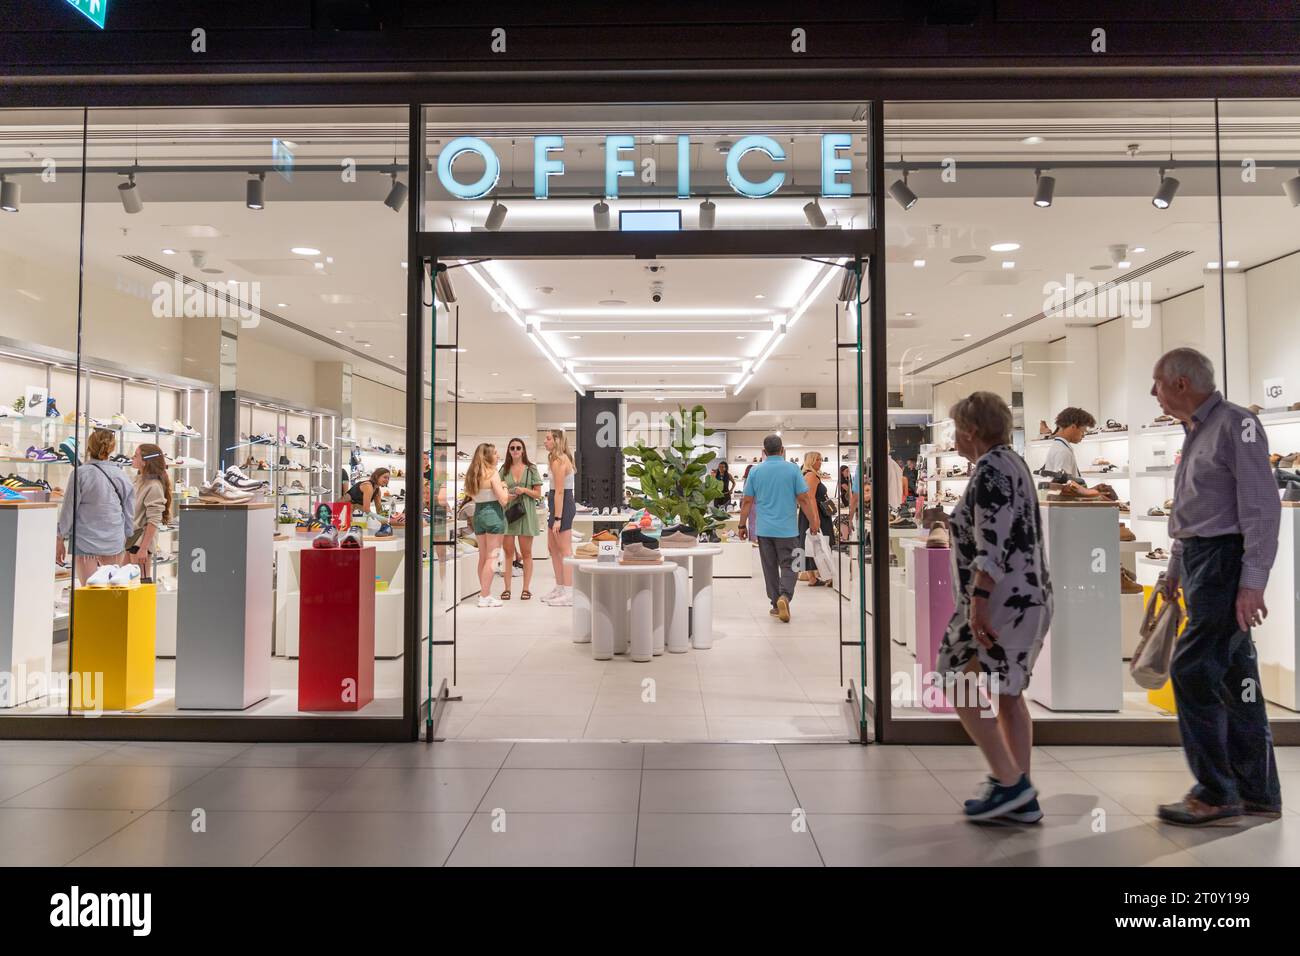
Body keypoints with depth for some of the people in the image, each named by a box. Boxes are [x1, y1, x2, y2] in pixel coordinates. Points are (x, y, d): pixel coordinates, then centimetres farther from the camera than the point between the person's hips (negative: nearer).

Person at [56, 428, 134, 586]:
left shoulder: (81, 473, -10)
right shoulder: (120, 475, 1)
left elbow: (69, 508, -5)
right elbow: (130, 513, 7)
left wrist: (60, 540, 4)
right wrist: (125, 536, 20)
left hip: (86, 540, -3)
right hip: (115, 541, 3)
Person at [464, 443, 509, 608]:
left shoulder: (472, 474, 7)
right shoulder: (492, 473, -12)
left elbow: (472, 497, 14)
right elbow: (503, 500, -15)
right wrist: (504, 487, 5)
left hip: (478, 514, 7)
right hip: (493, 514, -7)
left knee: (483, 557, 15)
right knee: (492, 557, -2)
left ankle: (484, 593, 22)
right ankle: (484, 597, -3)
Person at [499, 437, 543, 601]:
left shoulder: (531, 469, 4)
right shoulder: (504, 469, 9)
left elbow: (538, 494, 3)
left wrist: (524, 490, -13)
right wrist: (506, 496, -7)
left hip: (525, 513, -2)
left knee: (526, 553, 2)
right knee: (508, 552, 3)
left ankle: (526, 588, 8)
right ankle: (507, 588, 8)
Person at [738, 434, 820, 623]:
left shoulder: (756, 471, 2)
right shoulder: (792, 469, -4)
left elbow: (747, 501, 3)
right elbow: (804, 499, -4)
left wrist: (743, 525, 12)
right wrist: (813, 522, 6)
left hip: (764, 529, 2)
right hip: (787, 529, -2)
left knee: (770, 568, 11)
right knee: (788, 566, 2)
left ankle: (776, 605, 15)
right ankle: (785, 596, -21)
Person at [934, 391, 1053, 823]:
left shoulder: (991, 467, -14)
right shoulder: (1011, 463, 16)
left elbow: (993, 540, -23)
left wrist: (978, 600, -26)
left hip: (999, 600, -10)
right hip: (1026, 597, 10)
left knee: (959, 687, 0)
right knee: (1006, 694, 12)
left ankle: (1009, 782, 2)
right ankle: (1023, 800, 16)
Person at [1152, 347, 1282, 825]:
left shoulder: (1235, 424, -11)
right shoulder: (1196, 431, 16)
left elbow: (1262, 507, -17)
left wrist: (1252, 581, -22)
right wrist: (1174, 569, 24)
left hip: (1226, 560, -9)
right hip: (1199, 559, 9)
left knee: (1192, 671, -9)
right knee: (1233, 675, 12)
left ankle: (1215, 793, 2)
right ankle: (1257, 792, 20)